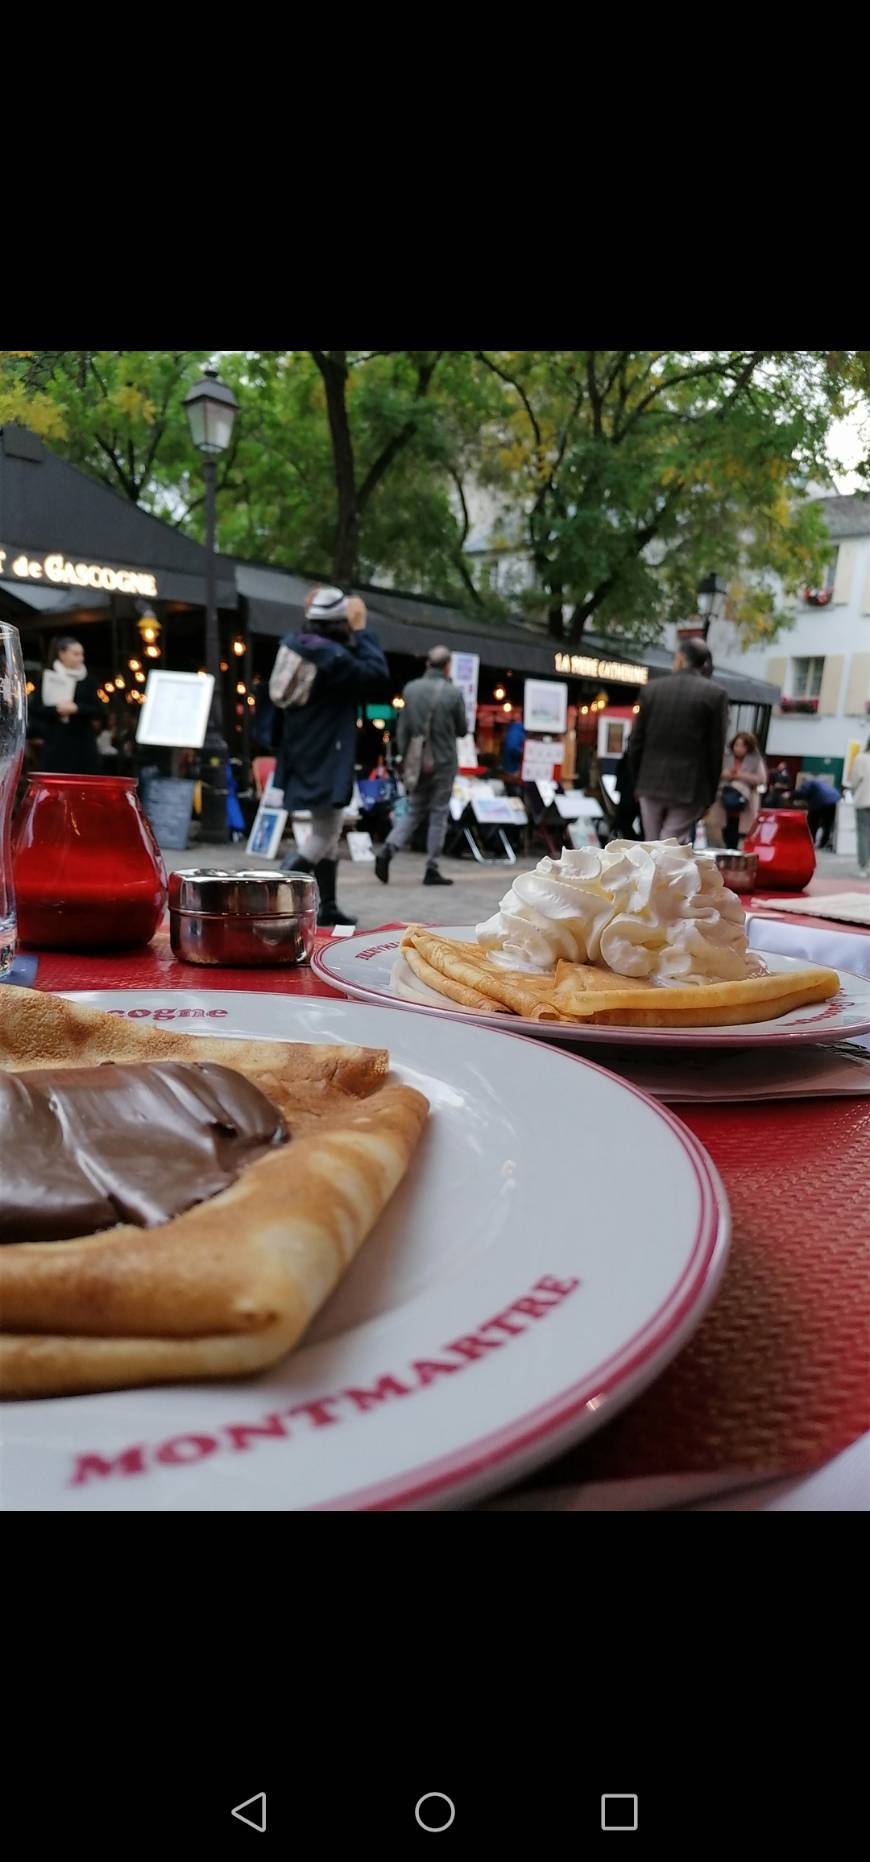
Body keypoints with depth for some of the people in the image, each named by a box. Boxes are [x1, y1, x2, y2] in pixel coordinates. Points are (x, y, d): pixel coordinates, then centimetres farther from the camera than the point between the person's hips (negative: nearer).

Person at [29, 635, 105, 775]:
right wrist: (56, 709, -16)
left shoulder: (87, 680, 9)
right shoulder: (48, 678, 3)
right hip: (56, 745, -2)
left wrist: (77, 708, -12)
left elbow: (99, 711, 3)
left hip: (84, 745, 2)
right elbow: (35, 710, 0)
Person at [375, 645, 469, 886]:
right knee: (438, 814, 6)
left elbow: (402, 727, 3)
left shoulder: (410, 689, 0)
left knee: (415, 811, 14)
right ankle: (431, 870, 8)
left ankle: (387, 850, -7)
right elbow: (462, 730, 0)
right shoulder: (453, 693, -11)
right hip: (443, 762, -3)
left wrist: (404, 756, 12)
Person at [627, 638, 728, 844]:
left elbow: (636, 741, 6)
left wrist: (638, 780, 17)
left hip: (652, 781, 3)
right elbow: (716, 749, -4)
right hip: (690, 786, -2)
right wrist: (710, 794, 4)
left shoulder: (652, 689, 3)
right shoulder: (715, 694, -4)